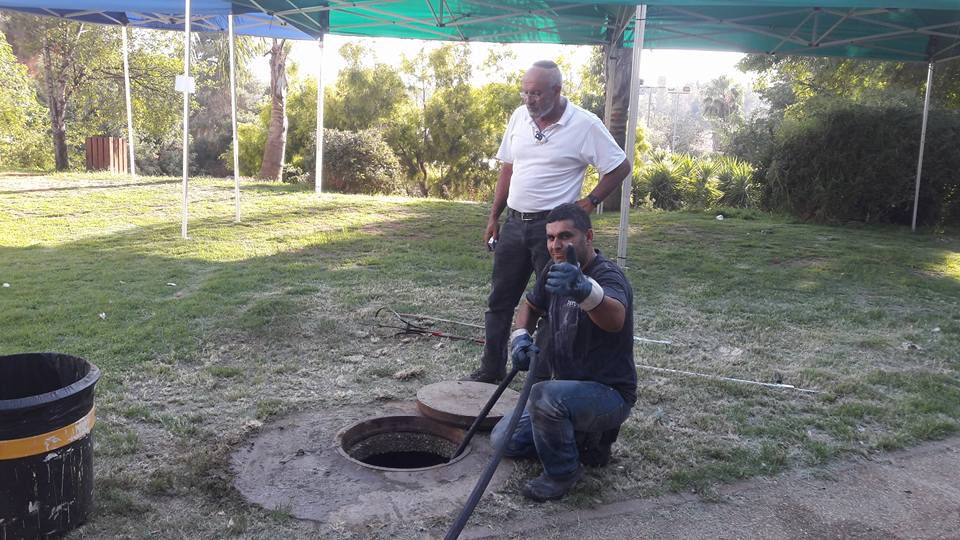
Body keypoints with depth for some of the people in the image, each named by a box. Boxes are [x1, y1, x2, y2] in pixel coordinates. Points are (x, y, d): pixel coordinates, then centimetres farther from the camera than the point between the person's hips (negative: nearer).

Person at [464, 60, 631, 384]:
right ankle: (491, 370, 25)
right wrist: (494, 217, 13)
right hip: (514, 223, 6)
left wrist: (588, 203, -8)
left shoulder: (585, 125, -11)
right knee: (499, 300, 11)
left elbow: (620, 168, -4)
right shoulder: (519, 117, 6)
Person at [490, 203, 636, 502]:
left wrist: (585, 290, -71)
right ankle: (584, 437, 17)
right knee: (505, 440, 5)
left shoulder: (608, 276, -25)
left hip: (609, 394, -8)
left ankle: (563, 471, -10)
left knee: (545, 396, -36)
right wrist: (521, 337, -4)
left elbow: (615, 318, -49)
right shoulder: (555, 271, 0)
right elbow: (531, 305, 19)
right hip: (566, 389, 8)